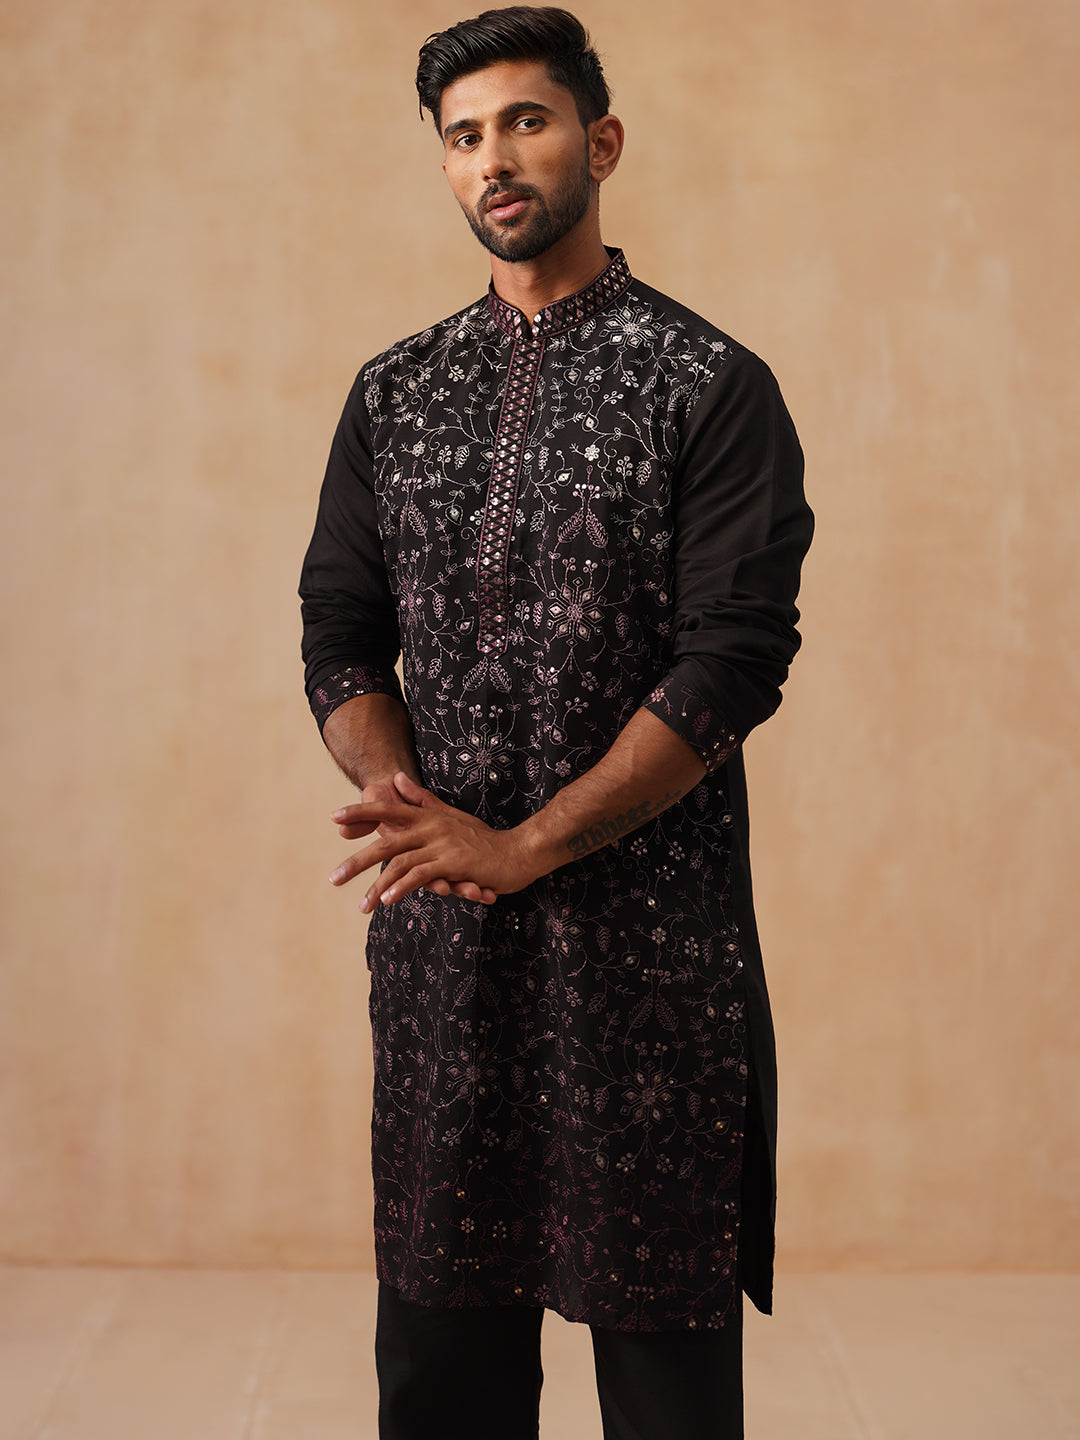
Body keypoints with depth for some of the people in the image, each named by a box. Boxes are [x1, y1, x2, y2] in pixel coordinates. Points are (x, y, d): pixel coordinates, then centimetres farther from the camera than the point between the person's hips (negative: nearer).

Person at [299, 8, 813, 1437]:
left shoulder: (711, 385, -2)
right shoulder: (394, 393, 13)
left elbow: (734, 664, -10)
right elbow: (339, 644, 10)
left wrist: (522, 845, -15)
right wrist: (415, 809, -9)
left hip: (648, 929, -3)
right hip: (437, 929, 4)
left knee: (658, 1319, 5)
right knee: (439, 1318, 11)